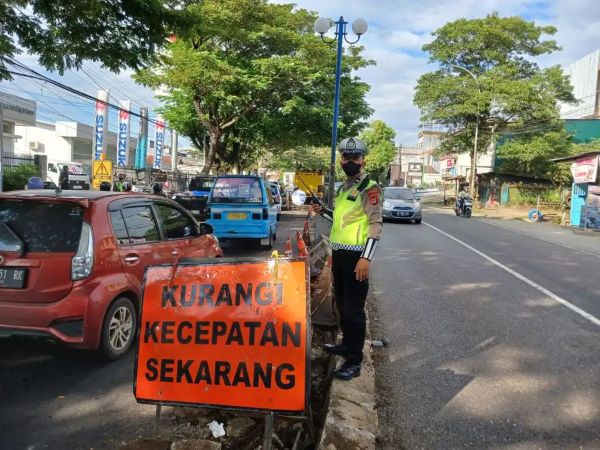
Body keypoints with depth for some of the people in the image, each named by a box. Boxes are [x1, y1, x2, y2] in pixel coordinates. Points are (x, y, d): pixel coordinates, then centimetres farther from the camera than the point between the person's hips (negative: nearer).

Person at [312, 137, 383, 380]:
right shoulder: (343, 187, 16)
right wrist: (323, 211, 11)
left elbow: (376, 224, -17)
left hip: (356, 255, -9)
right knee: (341, 304, 18)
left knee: (353, 308, -5)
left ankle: (354, 361, 3)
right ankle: (347, 344, 35)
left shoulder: (369, 188, -11)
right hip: (339, 253, 9)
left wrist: (366, 258, -23)